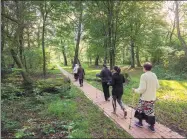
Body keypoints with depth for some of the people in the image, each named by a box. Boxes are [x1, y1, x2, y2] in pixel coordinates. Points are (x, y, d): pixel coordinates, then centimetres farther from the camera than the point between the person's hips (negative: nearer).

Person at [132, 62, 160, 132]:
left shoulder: (143, 75, -19)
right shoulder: (154, 75, 0)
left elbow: (142, 88, -22)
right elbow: (157, 86, 7)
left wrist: (135, 90, -6)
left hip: (145, 97, -5)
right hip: (152, 97, 5)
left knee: (140, 109, 16)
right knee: (151, 111, 16)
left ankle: (140, 123, 33)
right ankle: (152, 127, 24)